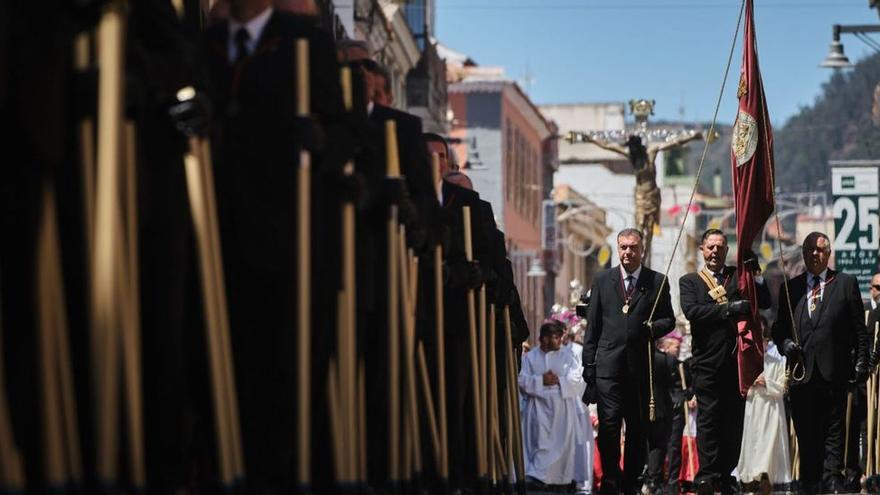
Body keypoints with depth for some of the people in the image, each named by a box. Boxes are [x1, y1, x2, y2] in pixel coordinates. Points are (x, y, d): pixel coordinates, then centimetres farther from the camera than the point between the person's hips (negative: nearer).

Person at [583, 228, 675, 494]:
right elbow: (593, 325, 9)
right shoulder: (602, 280, 9)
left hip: (641, 365, 1)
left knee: (638, 426, 7)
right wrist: (589, 364, 4)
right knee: (609, 422, -10)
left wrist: (655, 327, -11)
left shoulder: (657, 281, 7)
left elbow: (669, 320, 12)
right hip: (609, 363, -1)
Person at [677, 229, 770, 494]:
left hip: (737, 360, 2)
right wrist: (728, 309, -16)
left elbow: (765, 302, 4)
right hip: (708, 362, -2)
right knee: (708, 419, -6)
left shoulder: (739, 276, 14)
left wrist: (755, 273, -8)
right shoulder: (690, 281, 10)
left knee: (734, 420, 4)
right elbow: (691, 310, -9)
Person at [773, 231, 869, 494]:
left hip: (833, 371, -2)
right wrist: (785, 343, -4)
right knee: (805, 433, 5)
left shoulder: (846, 283, 7)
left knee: (833, 432, -1)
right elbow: (780, 327, 17)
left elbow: (859, 328, 5)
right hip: (802, 371, 2)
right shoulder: (790, 288, 14)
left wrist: (860, 363, -2)